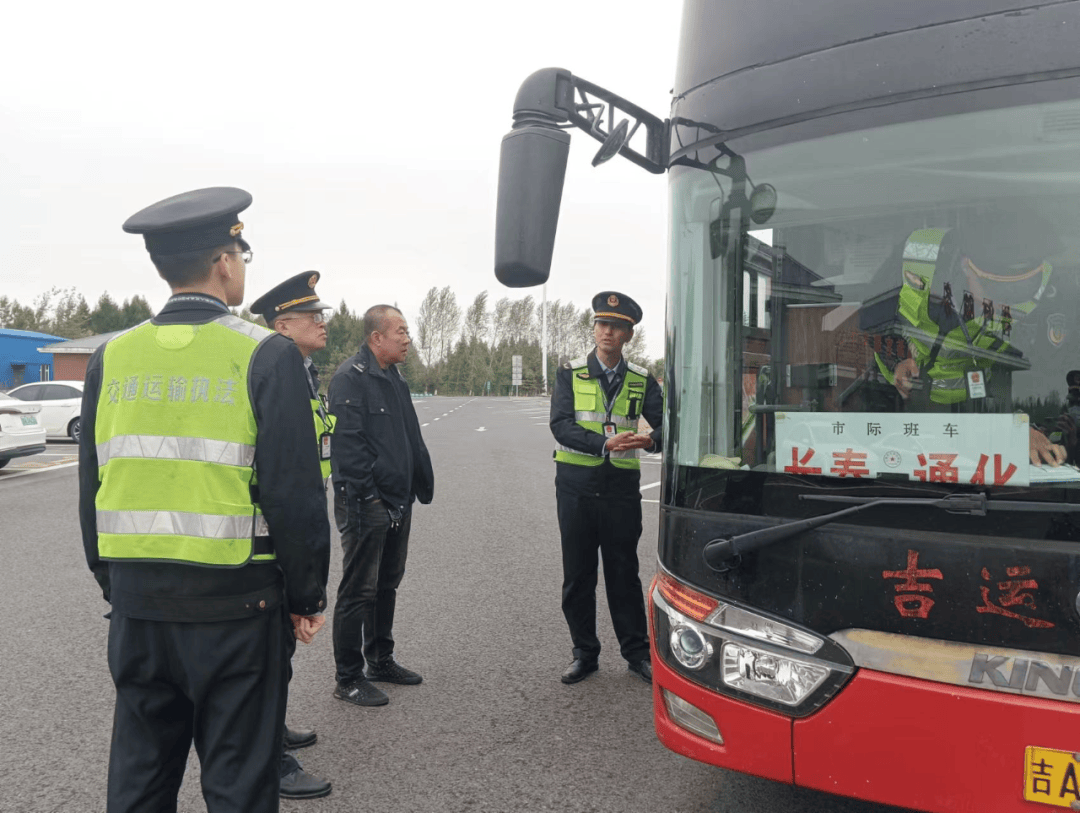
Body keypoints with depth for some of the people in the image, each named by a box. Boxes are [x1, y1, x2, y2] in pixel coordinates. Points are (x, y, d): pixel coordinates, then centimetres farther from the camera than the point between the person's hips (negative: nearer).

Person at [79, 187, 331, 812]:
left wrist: (113, 584, 18)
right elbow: (295, 493, -14)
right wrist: (308, 598, -3)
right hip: (236, 604, -4)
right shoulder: (266, 356, -12)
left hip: (137, 603, 5)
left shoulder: (112, 358, 3)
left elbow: (92, 487, 7)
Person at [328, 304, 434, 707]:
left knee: (387, 584, 18)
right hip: (366, 504, -9)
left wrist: (421, 483, 14)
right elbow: (347, 441, -21)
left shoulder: (394, 377, 15)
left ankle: (380, 660, 33)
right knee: (358, 591, -1)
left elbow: (411, 436, 19)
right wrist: (365, 494, -20)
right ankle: (349, 679, 10)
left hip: (398, 502, 9)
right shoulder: (350, 377, -14)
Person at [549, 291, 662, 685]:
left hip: (622, 487, 0)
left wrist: (652, 440, -23)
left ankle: (637, 652, 21)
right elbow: (561, 426, -11)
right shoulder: (570, 374, 0)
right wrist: (606, 443, -24)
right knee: (577, 575, 8)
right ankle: (584, 653, 22)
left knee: (624, 573, 8)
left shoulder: (641, 380, 5)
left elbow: (665, 424, 1)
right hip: (577, 486, 0)